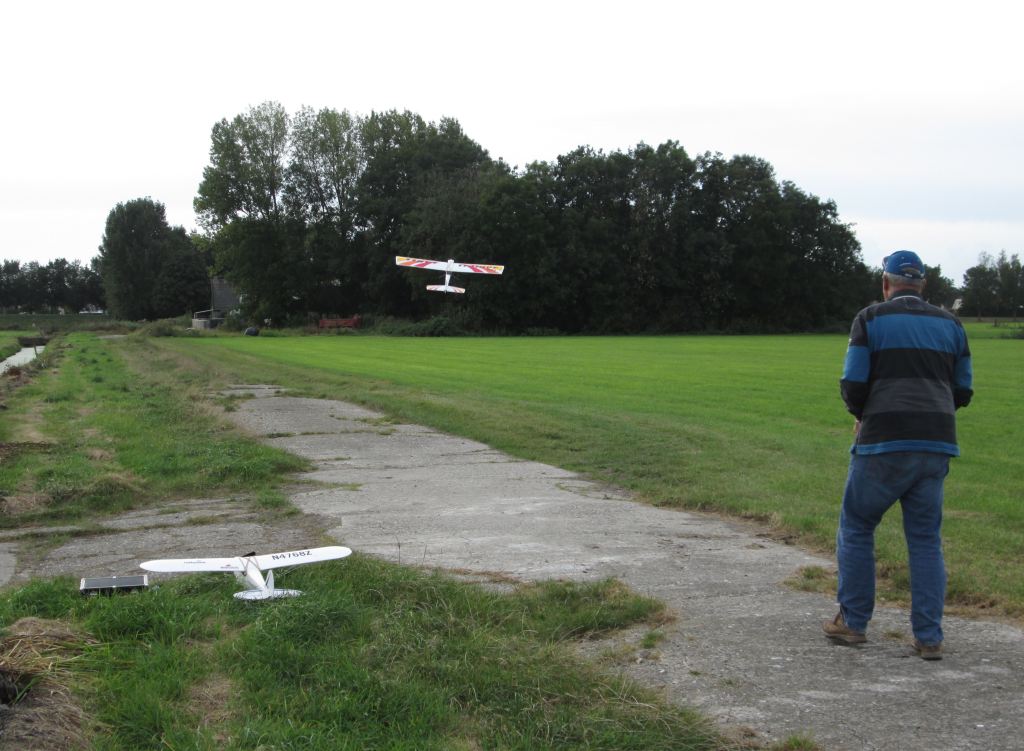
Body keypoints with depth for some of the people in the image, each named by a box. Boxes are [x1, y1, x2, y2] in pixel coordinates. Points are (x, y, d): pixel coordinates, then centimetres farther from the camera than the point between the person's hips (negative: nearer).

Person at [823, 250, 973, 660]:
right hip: (936, 445, 4)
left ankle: (853, 622, 15)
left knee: (856, 528, 12)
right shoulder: (950, 324, 13)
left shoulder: (871, 319, 1)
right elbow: (962, 392, 13)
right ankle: (929, 637, 8)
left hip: (884, 443, -4)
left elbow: (853, 385, -4)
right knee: (926, 539, 11)